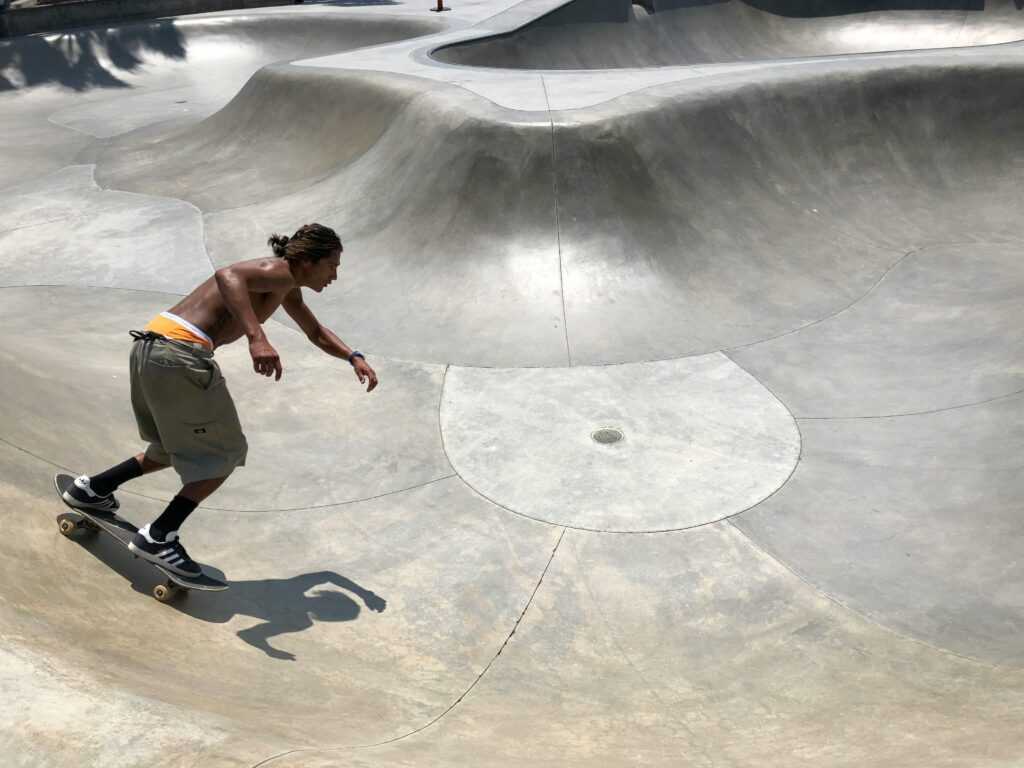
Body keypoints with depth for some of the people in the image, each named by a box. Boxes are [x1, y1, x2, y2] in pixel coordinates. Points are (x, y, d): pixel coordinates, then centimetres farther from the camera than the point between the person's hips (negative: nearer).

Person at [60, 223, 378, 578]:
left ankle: (93, 488, 35)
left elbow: (316, 334, 37)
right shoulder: (281, 272, -8)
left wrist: (354, 357, 23)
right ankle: (159, 536, -2)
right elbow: (228, 275, -28)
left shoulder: (285, 288, 23)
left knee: (179, 448, 26)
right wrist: (257, 337, -37)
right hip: (181, 352, -10)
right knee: (226, 454, 1)